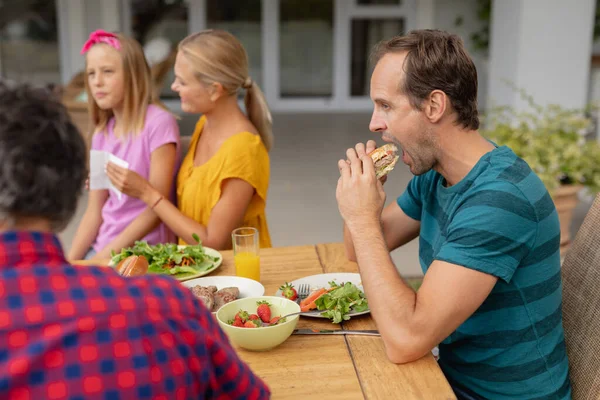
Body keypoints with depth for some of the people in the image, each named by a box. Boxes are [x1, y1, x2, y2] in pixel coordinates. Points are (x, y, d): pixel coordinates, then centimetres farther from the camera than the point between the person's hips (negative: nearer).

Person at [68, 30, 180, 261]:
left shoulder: (158, 122, -13)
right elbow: (95, 211, 8)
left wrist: (104, 256, -14)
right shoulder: (101, 133, 7)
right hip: (103, 248, 6)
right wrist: (70, 262, -3)